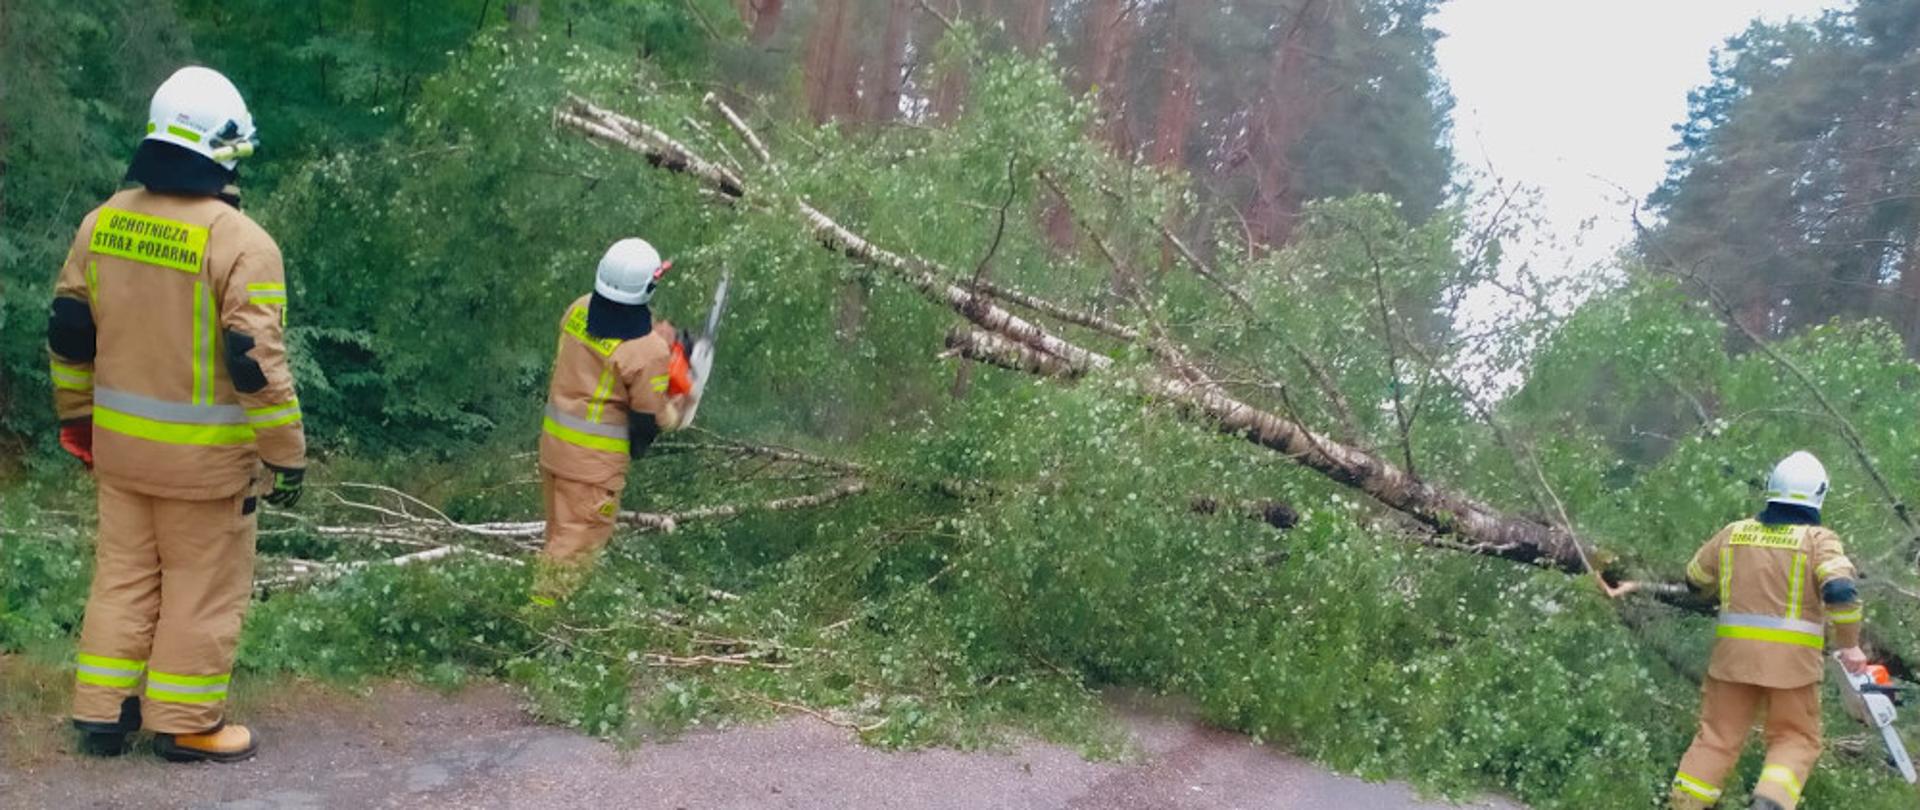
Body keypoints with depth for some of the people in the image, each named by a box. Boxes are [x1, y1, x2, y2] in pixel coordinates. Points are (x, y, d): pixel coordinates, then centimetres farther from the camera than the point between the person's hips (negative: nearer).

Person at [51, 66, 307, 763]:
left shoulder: (102, 222, 3)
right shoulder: (241, 242, -18)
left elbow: (68, 331, 11)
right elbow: (257, 364, -19)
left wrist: (76, 416, 23)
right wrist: (286, 457, -11)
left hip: (121, 442, 6)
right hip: (204, 454, -6)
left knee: (123, 574, 18)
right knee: (203, 588, 7)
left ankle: (101, 713, 25)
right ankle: (186, 725, 16)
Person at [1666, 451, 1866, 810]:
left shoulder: (1734, 534, 7)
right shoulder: (1819, 540, -4)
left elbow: (1697, 578, 20)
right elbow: (1841, 591, -18)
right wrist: (1850, 645, -7)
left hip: (1734, 653, 3)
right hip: (1792, 659, -3)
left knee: (1718, 736, 11)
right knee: (1795, 739, 11)